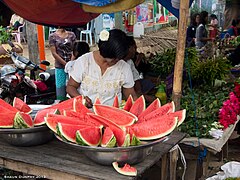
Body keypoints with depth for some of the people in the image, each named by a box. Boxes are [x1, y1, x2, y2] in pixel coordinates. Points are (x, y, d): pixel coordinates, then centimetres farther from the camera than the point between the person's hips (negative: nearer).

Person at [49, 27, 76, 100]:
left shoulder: (71, 35, 8)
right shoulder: (52, 36, 2)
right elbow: (54, 53, -3)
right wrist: (66, 64, -10)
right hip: (59, 67, -1)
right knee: (60, 88, -1)